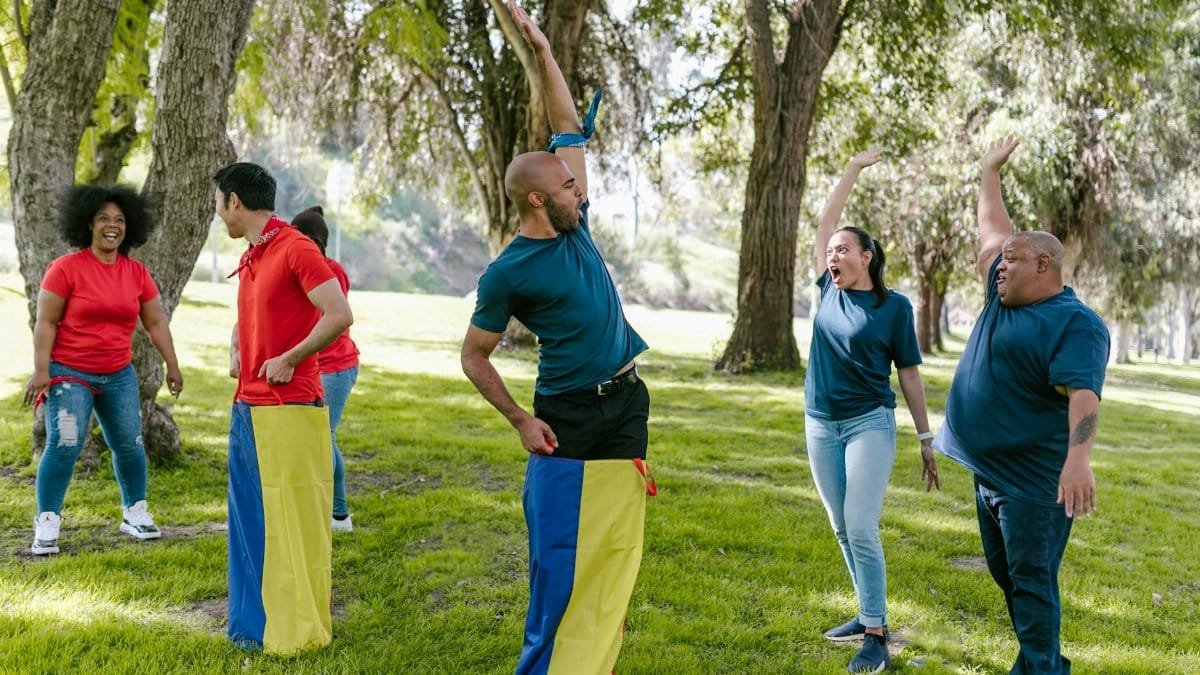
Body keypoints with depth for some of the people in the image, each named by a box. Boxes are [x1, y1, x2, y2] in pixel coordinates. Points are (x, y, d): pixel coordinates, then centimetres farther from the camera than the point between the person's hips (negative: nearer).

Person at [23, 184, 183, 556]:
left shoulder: (137, 273, 2)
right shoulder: (66, 268, -10)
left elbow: (156, 322, 9)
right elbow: (45, 322, -9)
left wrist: (172, 365, 9)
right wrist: (41, 370, -15)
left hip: (119, 375, 5)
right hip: (70, 374, -4)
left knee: (129, 444, 8)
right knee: (64, 445, -12)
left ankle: (135, 513, 24)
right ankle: (46, 524, -2)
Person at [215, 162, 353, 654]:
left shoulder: (296, 249, -11)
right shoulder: (250, 259, 16)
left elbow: (339, 316, -20)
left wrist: (287, 360, -14)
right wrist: (240, 355, 13)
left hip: (288, 410, -9)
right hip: (247, 408, 9)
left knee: (291, 522, -1)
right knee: (250, 521, 14)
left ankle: (298, 630, 10)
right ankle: (255, 624, 25)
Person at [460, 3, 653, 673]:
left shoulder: (575, 227, 6)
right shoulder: (508, 272, -10)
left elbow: (570, 128, 11)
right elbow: (474, 355, -2)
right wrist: (520, 420, -10)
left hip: (627, 406, 6)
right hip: (567, 419, -6)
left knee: (616, 548, 9)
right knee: (559, 554, -2)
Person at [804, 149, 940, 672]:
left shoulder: (894, 306, -5)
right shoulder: (830, 290, 6)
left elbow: (909, 375, -2)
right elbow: (825, 223, 6)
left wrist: (926, 439, -2)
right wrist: (854, 169, 7)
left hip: (870, 424, -5)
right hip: (820, 425, 5)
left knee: (861, 530, -10)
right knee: (842, 531, 10)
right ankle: (868, 614, 23)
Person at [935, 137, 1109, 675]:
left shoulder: (1076, 323, -16)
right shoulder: (1004, 297, 9)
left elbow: (1083, 393, -29)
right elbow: (992, 230, 23)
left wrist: (1078, 459, -42)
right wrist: (989, 172, 29)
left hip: (1034, 478, -9)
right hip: (989, 469, 9)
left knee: (1031, 580, -6)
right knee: (1006, 573, 16)